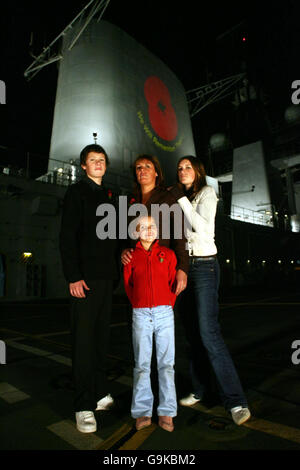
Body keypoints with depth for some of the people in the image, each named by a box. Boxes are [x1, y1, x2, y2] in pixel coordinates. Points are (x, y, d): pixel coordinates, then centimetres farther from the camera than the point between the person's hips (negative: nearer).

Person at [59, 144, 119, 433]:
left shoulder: (107, 196, 20)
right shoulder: (76, 192, 1)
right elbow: (67, 237, -8)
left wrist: (117, 263, 12)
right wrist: (73, 276, -16)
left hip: (106, 276, 7)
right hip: (85, 277, -6)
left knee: (101, 336, 11)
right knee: (84, 339, -2)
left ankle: (100, 394, 24)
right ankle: (84, 406, 8)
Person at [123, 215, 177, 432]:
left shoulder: (167, 254, 5)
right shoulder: (131, 256, 3)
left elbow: (173, 283, 8)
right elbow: (128, 286, 11)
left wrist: (167, 306, 5)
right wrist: (139, 306, 7)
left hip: (164, 313, 1)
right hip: (141, 314, 0)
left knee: (166, 363, 5)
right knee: (142, 364, 6)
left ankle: (167, 413, 16)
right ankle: (143, 412, 18)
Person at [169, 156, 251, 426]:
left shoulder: (207, 192, 0)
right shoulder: (180, 198, 18)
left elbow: (203, 227, -16)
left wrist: (182, 199, -11)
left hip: (204, 265, -6)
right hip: (184, 264, 7)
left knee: (208, 332, -12)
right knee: (193, 332, 8)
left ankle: (235, 400, -3)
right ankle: (200, 389, 20)